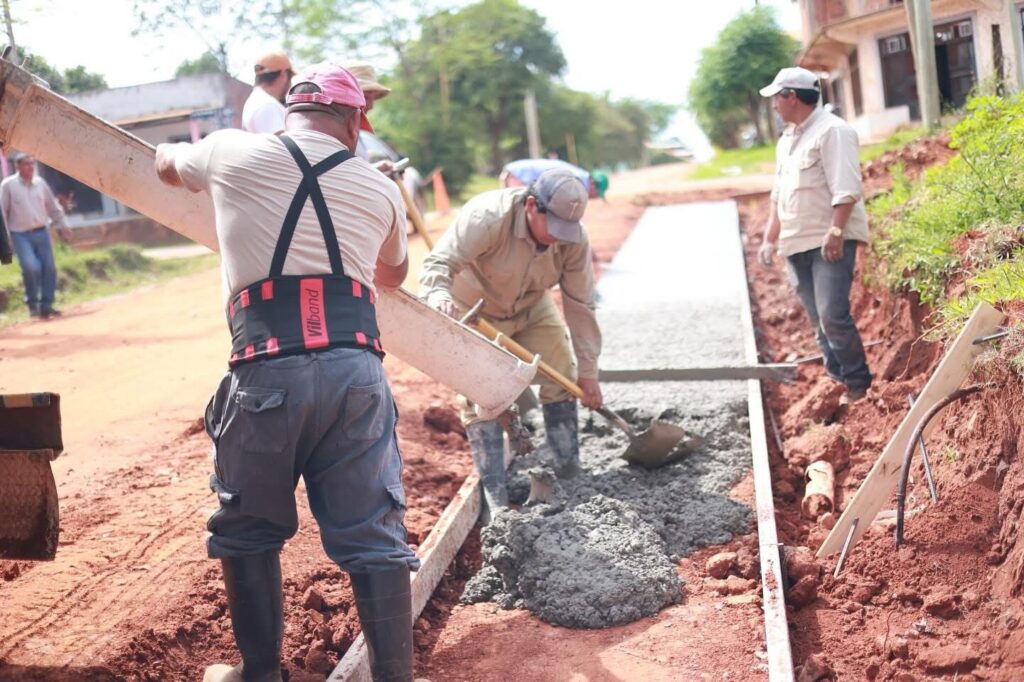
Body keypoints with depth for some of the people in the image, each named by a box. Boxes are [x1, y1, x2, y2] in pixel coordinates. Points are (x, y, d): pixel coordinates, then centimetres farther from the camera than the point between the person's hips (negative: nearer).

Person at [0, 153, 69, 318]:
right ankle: (32, 303, 0)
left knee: (49, 268, 0)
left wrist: (62, 226, 16)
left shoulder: (40, 183, 8)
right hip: (21, 235, -4)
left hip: (42, 232, 5)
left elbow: (53, 206, 17)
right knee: (31, 267, -19)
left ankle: (46, 305, 11)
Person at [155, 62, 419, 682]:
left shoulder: (233, 153, 9)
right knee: (373, 539, 7)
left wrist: (173, 151, 57)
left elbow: (168, 165, 33)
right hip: (356, 370, 1)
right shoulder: (380, 189, 14)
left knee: (247, 534, 18)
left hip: (267, 373, -1)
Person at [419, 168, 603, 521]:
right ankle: (496, 502, -7)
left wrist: (588, 371, -12)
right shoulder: (486, 217, -37)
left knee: (563, 379, -2)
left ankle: (570, 477, 12)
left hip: (532, 310, 5)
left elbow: (580, 305, -16)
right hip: (473, 313, -4)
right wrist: (438, 295, -64)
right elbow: (439, 263, -39)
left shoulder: (574, 237, -23)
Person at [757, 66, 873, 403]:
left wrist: (835, 232, -25)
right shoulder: (787, 139, 19)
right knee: (818, 321, 9)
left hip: (830, 242, -8)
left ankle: (857, 382, 0)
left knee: (832, 315, -14)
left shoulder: (831, 131, -9)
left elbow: (846, 189, -18)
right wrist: (769, 239, 22)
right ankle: (837, 379, 18)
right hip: (797, 243, 8)